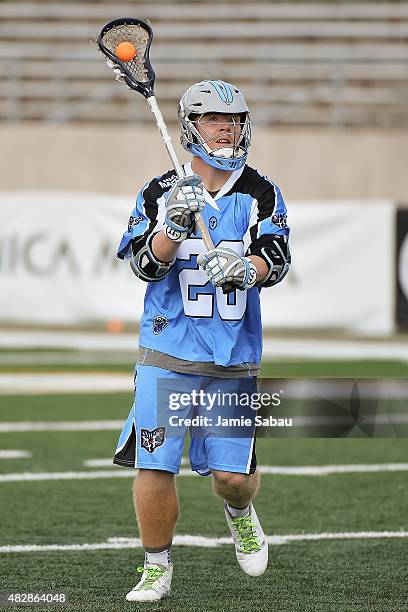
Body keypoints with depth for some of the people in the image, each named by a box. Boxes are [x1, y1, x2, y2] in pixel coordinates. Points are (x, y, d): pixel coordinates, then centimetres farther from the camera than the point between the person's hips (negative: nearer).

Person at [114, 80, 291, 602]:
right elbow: (145, 264, -5)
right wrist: (174, 223, -22)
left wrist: (247, 267, -29)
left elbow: (277, 260, -8)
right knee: (154, 466, -8)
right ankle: (157, 569, 10)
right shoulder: (161, 193, 3)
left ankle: (239, 512, 33)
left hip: (235, 358, 0)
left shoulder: (261, 194, 4)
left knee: (232, 474, -3)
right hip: (167, 351, 0)